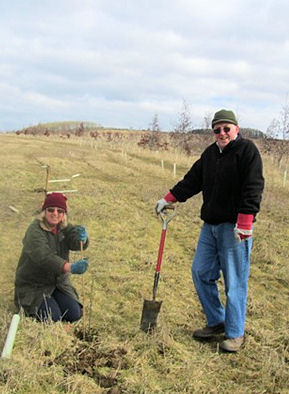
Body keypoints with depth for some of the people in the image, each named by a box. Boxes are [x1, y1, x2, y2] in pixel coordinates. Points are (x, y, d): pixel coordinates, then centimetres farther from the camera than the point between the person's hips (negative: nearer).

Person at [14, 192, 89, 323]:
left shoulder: (64, 228, -1)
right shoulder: (34, 231, -22)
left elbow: (76, 244, -19)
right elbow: (43, 257, -38)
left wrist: (82, 238, -45)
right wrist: (70, 267, -54)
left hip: (59, 282, 5)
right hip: (34, 286, -5)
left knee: (74, 315, -7)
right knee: (53, 318, -19)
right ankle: (27, 305, 11)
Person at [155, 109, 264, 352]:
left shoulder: (247, 150, -8)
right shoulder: (210, 153, 15)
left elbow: (252, 189, -16)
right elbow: (193, 180, 23)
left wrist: (243, 224, -22)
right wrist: (169, 199, 21)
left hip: (235, 227, -8)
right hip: (210, 225, 8)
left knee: (235, 282, -2)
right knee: (201, 272, 11)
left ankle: (235, 334, 10)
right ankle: (216, 322, 25)